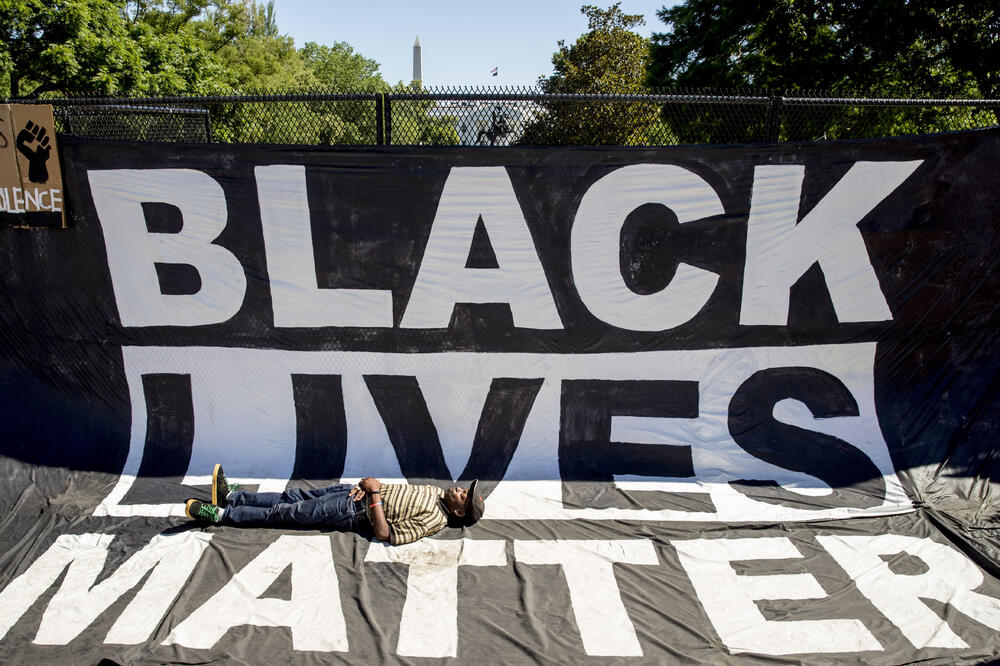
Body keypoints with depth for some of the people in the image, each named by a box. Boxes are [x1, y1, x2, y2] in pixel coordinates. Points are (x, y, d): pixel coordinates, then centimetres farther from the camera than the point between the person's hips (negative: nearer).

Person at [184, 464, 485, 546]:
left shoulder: (434, 520, -21)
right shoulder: (437, 491, 5)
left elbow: (384, 534, -28)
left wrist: (374, 492, -26)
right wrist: (369, 484, -2)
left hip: (353, 513, -8)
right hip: (355, 492, 8)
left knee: (286, 512, -5)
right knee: (293, 496, 9)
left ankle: (220, 514, 4)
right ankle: (231, 495, 20)